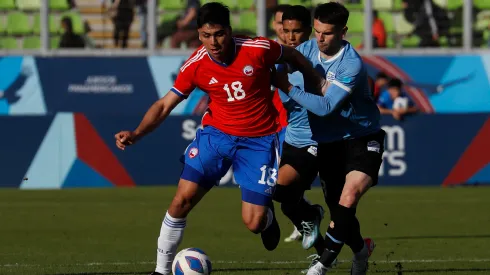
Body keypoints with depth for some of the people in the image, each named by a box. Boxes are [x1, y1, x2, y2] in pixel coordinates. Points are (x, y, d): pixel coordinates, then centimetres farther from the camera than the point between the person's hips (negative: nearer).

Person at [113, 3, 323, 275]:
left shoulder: (258, 49, -17)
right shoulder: (196, 65, -11)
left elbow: (294, 57, 3)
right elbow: (165, 104, -7)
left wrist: (321, 86, 10)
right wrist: (137, 133, -21)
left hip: (258, 141, -2)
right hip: (216, 134, 2)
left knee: (254, 223, -7)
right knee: (182, 200, -13)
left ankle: (268, 215, 33)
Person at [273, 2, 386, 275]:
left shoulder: (352, 65, -24)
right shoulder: (308, 49, -4)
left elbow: (326, 107, -28)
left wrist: (288, 88, -26)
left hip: (361, 138, -6)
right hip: (327, 141, 6)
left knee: (348, 198, -26)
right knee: (337, 210, 10)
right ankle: (361, 250, 38)